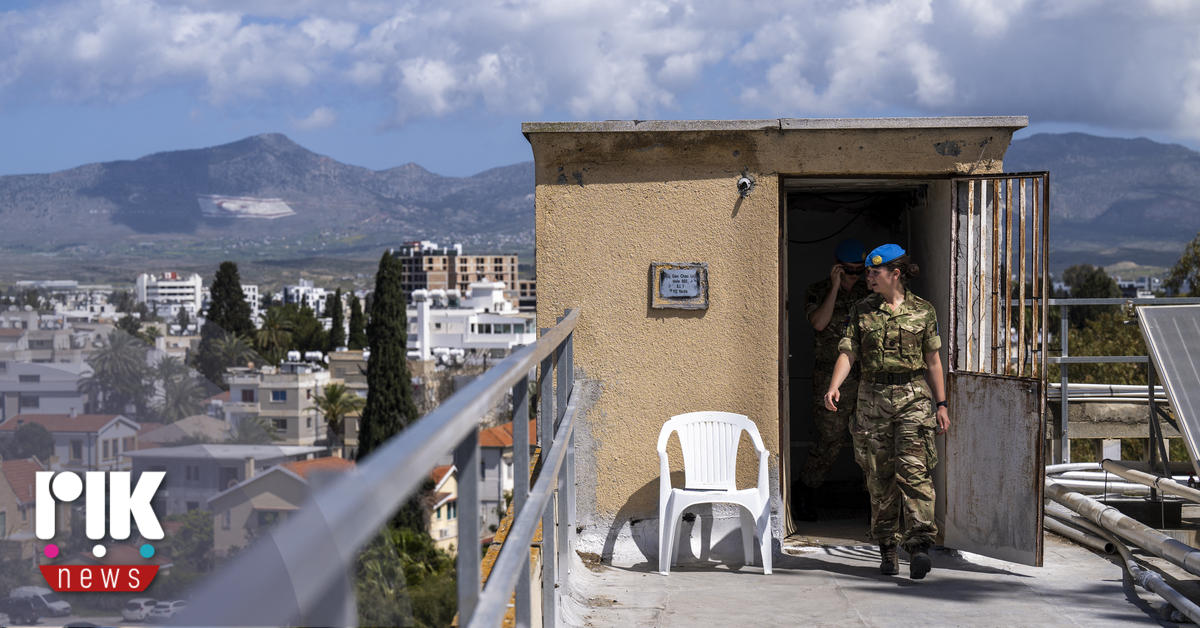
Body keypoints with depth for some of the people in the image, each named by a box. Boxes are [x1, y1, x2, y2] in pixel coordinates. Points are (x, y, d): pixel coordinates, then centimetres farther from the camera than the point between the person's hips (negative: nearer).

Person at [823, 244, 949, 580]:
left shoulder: (922, 311, 5)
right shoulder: (862, 310, 7)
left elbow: (932, 360, 10)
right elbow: (848, 353, 0)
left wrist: (941, 404, 8)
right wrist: (834, 387, -18)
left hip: (913, 396, -2)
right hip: (874, 397, 2)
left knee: (913, 468, -13)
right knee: (880, 474, 4)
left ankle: (919, 545, -18)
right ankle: (887, 548, 13)